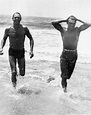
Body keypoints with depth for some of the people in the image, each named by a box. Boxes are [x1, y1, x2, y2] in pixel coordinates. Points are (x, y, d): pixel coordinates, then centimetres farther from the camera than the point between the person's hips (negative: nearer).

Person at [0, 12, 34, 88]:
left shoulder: (24, 29, -7)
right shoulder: (8, 30, -5)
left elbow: (31, 39, 4)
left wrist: (31, 50, -8)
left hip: (21, 52, 1)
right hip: (12, 52, -1)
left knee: (22, 74, 4)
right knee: (13, 72, -11)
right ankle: (14, 86, 14)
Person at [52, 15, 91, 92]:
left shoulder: (77, 30, -1)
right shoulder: (63, 30, -3)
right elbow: (53, 23, -12)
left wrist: (78, 20, -5)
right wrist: (64, 20, -5)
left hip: (74, 54, 2)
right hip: (64, 54, -2)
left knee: (69, 72, 14)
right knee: (64, 72, -10)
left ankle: (64, 80, 41)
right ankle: (64, 86, 10)